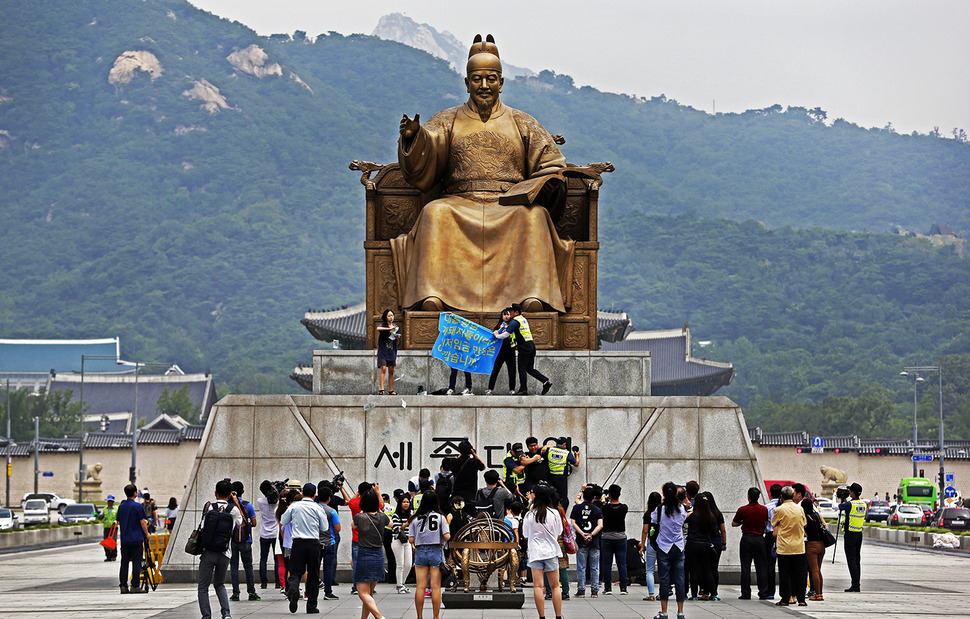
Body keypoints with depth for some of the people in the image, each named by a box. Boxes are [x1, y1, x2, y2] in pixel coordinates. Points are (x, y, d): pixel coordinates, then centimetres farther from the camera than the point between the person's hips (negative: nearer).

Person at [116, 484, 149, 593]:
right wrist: (147, 534, 3)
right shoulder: (137, 506, -9)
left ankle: (123, 586, 5)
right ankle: (135, 586, -4)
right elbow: (143, 522, -10)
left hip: (124, 539, 5)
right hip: (136, 539, -5)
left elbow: (118, 522, 12)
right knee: (136, 562, -2)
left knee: (124, 562, 7)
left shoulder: (121, 506, 7)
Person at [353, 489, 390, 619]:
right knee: (369, 592, 17)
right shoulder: (382, 517, 0)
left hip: (363, 556, -5)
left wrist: (362, 512, 25)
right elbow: (390, 524, 25)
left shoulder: (359, 517, -11)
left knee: (364, 593, -7)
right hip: (378, 556, 5)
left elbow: (353, 525, 13)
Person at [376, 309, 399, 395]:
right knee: (383, 369, -15)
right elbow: (378, 328, -28)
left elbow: (398, 337, 18)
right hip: (383, 351, -5)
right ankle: (382, 390, -19)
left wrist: (396, 336, -5)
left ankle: (391, 390, 11)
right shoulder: (383, 325, -5)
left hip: (392, 352, 5)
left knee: (391, 371, 6)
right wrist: (389, 328, -33)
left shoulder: (395, 327, 10)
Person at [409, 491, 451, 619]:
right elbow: (447, 536, -7)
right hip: (436, 551, -1)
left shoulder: (415, 519, 1)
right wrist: (447, 524, 12)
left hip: (420, 552, 1)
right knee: (436, 587, 2)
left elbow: (411, 539, 0)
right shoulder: (440, 517, -3)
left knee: (420, 587, 5)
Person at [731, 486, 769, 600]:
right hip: (760, 539, 2)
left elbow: (734, 523, 3)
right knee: (761, 567, 6)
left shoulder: (742, 510, -7)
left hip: (746, 539, -2)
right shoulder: (764, 509, -3)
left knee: (745, 567, 2)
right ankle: (763, 593, 4)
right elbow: (767, 523, 11)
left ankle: (746, 593, 0)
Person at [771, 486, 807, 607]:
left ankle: (785, 599, 4)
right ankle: (801, 599, 5)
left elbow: (773, 524, 5)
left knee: (784, 574, 4)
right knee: (799, 574, 6)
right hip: (799, 547, 3)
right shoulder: (800, 509, 2)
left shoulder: (779, 510, -9)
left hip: (784, 548, -3)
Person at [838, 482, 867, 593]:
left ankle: (855, 585, -12)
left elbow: (839, 507, -1)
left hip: (850, 534, -7)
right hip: (859, 533, 7)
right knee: (857, 560, 11)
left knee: (851, 560, -7)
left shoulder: (850, 504, -16)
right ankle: (856, 585, 12)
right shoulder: (863, 504, 6)